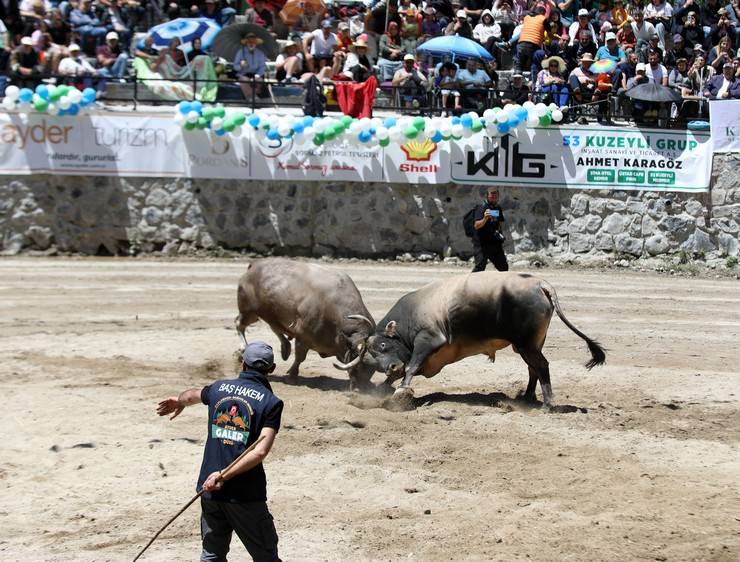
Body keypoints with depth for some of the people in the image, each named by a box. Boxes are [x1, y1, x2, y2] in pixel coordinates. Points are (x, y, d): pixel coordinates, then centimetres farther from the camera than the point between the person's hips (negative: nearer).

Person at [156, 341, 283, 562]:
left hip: (209, 488, 5)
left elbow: (192, 395, 32)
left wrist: (179, 401, 54)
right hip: (245, 494, -4)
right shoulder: (271, 402, -6)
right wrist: (225, 476, -15)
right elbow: (261, 451, -17)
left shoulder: (219, 388, 8)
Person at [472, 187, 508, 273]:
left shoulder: (498, 209, 10)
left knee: (503, 266, 14)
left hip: (494, 243, 7)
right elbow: (476, 225, -25)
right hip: (481, 243, -7)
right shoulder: (481, 208, -12)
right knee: (480, 266, -20)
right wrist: (485, 219, -42)